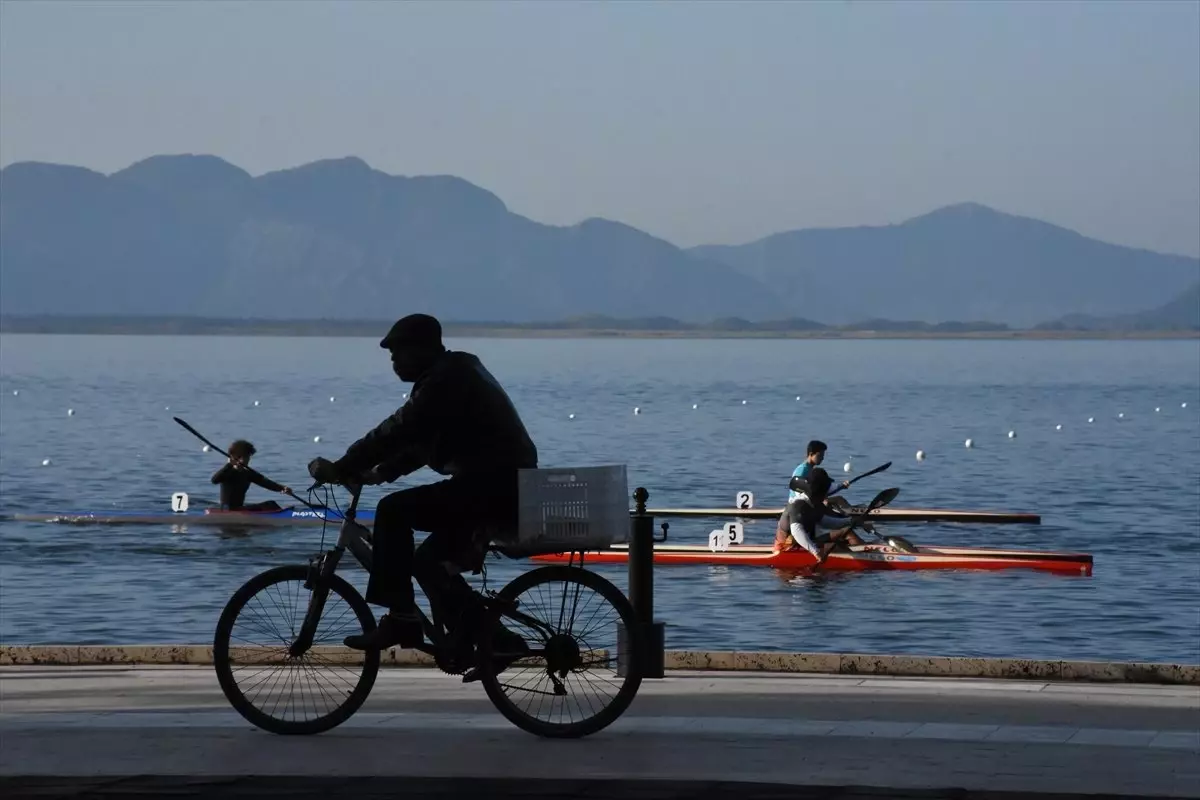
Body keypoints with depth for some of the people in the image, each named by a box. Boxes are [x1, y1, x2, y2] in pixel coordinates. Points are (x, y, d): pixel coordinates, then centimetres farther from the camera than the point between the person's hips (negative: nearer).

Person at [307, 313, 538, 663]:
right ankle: (496, 640, 18)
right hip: (508, 490, 11)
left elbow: (399, 431, -19)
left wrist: (339, 469, -14)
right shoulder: (458, 373, 20)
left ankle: (400, 620, -11)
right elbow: (418, 439, 25)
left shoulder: (445, 379, -12)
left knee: (394, 511, -13)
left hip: (491, 489, -11)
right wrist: (381, 472, 14)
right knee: (429, 561, 17)